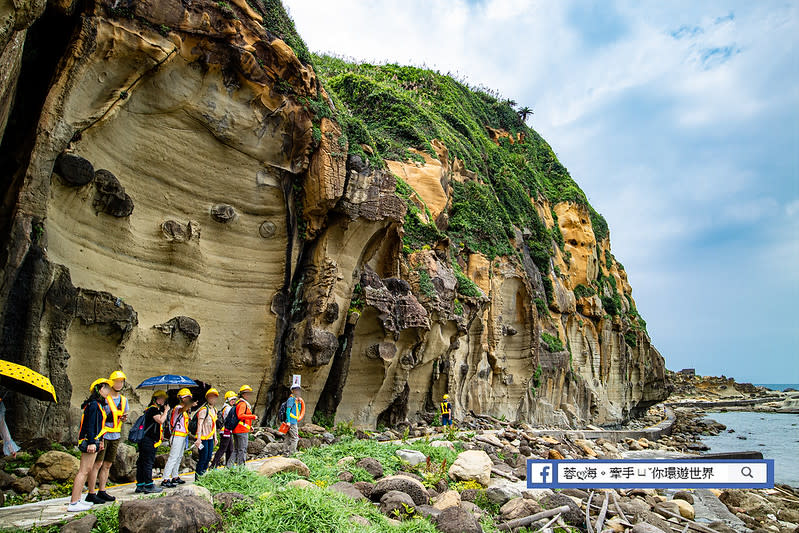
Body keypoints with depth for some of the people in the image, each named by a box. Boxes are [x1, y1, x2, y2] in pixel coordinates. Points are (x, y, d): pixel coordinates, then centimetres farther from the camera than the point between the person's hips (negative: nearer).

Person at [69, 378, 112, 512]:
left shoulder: (98, 404, 17)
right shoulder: (93, 404, -14)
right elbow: (90, 425, -19)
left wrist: (99, 440, 22)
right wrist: (92, 442, -22)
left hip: (93, 442, 11)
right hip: (89, 442, -11)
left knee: (86, 471, 13)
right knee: (83, 471, -8)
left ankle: (77, 500, 18)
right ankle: (73, 504, -6)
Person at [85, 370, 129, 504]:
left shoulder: (123, 400, 12)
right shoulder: (103, 398, -9)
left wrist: (123, 418, -3)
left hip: (115, 436, 6)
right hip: (102, 435, -6)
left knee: (107, 465, 10)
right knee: (97, 464, -5)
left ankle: (102, 491, 18)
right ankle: (91, 494, 1)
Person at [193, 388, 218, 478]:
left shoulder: (214, 410, 14)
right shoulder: (204, 409, -13)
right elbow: (199, 424, -18)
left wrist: (215, 437, 21)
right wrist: (198, 438, -23)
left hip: (210, 438, 8)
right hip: (203, 438, -8)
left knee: (209, 458, 11)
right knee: (203, 458, -5)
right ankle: (197, 477, 5)